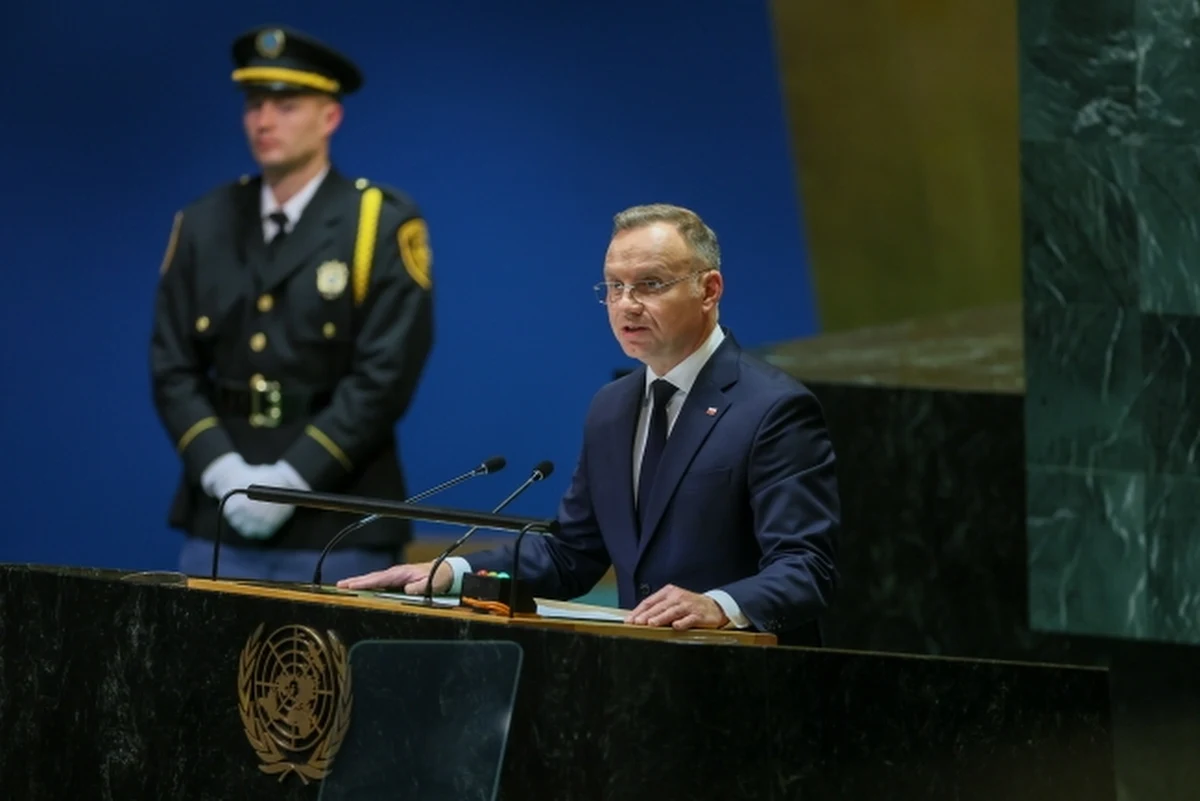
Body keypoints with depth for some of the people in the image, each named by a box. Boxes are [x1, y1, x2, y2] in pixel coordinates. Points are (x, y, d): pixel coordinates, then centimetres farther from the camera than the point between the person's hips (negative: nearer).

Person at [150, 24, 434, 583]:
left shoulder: (383, 225, -3)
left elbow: (385, 375, -10)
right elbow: (173, 369, 8)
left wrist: (292, 478, -16)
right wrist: (225, 473, -8)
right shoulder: (204, 224, 11)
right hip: (219, 524, 4)